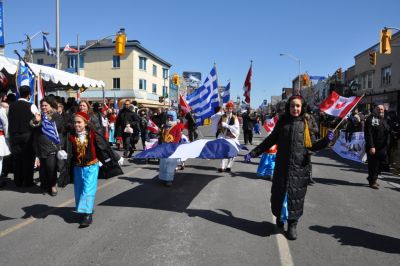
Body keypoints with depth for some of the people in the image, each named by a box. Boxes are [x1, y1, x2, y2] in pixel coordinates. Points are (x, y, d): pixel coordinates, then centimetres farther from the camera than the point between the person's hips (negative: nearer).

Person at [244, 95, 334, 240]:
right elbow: (270, 141, 8)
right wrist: (253, 153, 5)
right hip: (282, 165, 1)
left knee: (296, 195, 4)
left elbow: (313, 145, 3)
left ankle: (292, 224, 20)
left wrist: (326, 140, -17)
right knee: (279, 192, 7)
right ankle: (280, 217, 33)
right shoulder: (282, 122, 3)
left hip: (300, 167, -1)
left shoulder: (305, 124, 2)